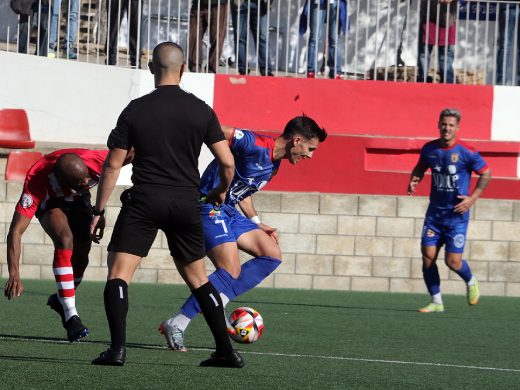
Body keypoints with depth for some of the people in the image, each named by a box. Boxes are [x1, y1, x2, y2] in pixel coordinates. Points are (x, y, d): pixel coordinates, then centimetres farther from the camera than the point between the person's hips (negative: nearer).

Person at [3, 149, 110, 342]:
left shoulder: (95, 161, -39)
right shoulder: (36, 182, -43)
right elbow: (15, 231, -44)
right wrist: (14, 274, -51)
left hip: (79, 201, 4)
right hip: (50, 202, -4)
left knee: (81, 257, -1)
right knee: (65, 239, -29)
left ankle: (61, 301, 30)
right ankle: (71, 316, -27)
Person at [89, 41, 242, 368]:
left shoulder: (136, 110, -2)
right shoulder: (201, 110, 3)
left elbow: (112, 166, -1)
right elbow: (228, 162, 1)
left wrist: (99, 210, 6)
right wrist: (221, 192, 22)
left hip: (144, 200, -3)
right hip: (187, 201, 3)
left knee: (119, 272, -2)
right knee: (198, 278, 16)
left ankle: (118, 348, -18)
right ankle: (226, 351, 15)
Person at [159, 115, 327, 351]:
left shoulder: (273, 165, 14)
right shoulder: (256, 146, -18)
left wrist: (257, 224, 19)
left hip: (229, 212, 10)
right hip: (209, 208, -10)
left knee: (272, 255, 3)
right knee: (232, 273, -18)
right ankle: (176, 324, -13)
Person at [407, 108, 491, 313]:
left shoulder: (466, 152, -10)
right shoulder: (429, 149, 1)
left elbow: (486, 173, -1)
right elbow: (420, 168, 19)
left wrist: (472, 198, -10)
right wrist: (414, 181, -2)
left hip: (457, 214, -4)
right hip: (434, 213, 4)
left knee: (453, 261, -7)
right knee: (428, 256, -5)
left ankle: (471, 282, 28)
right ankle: (436, 302, 9)